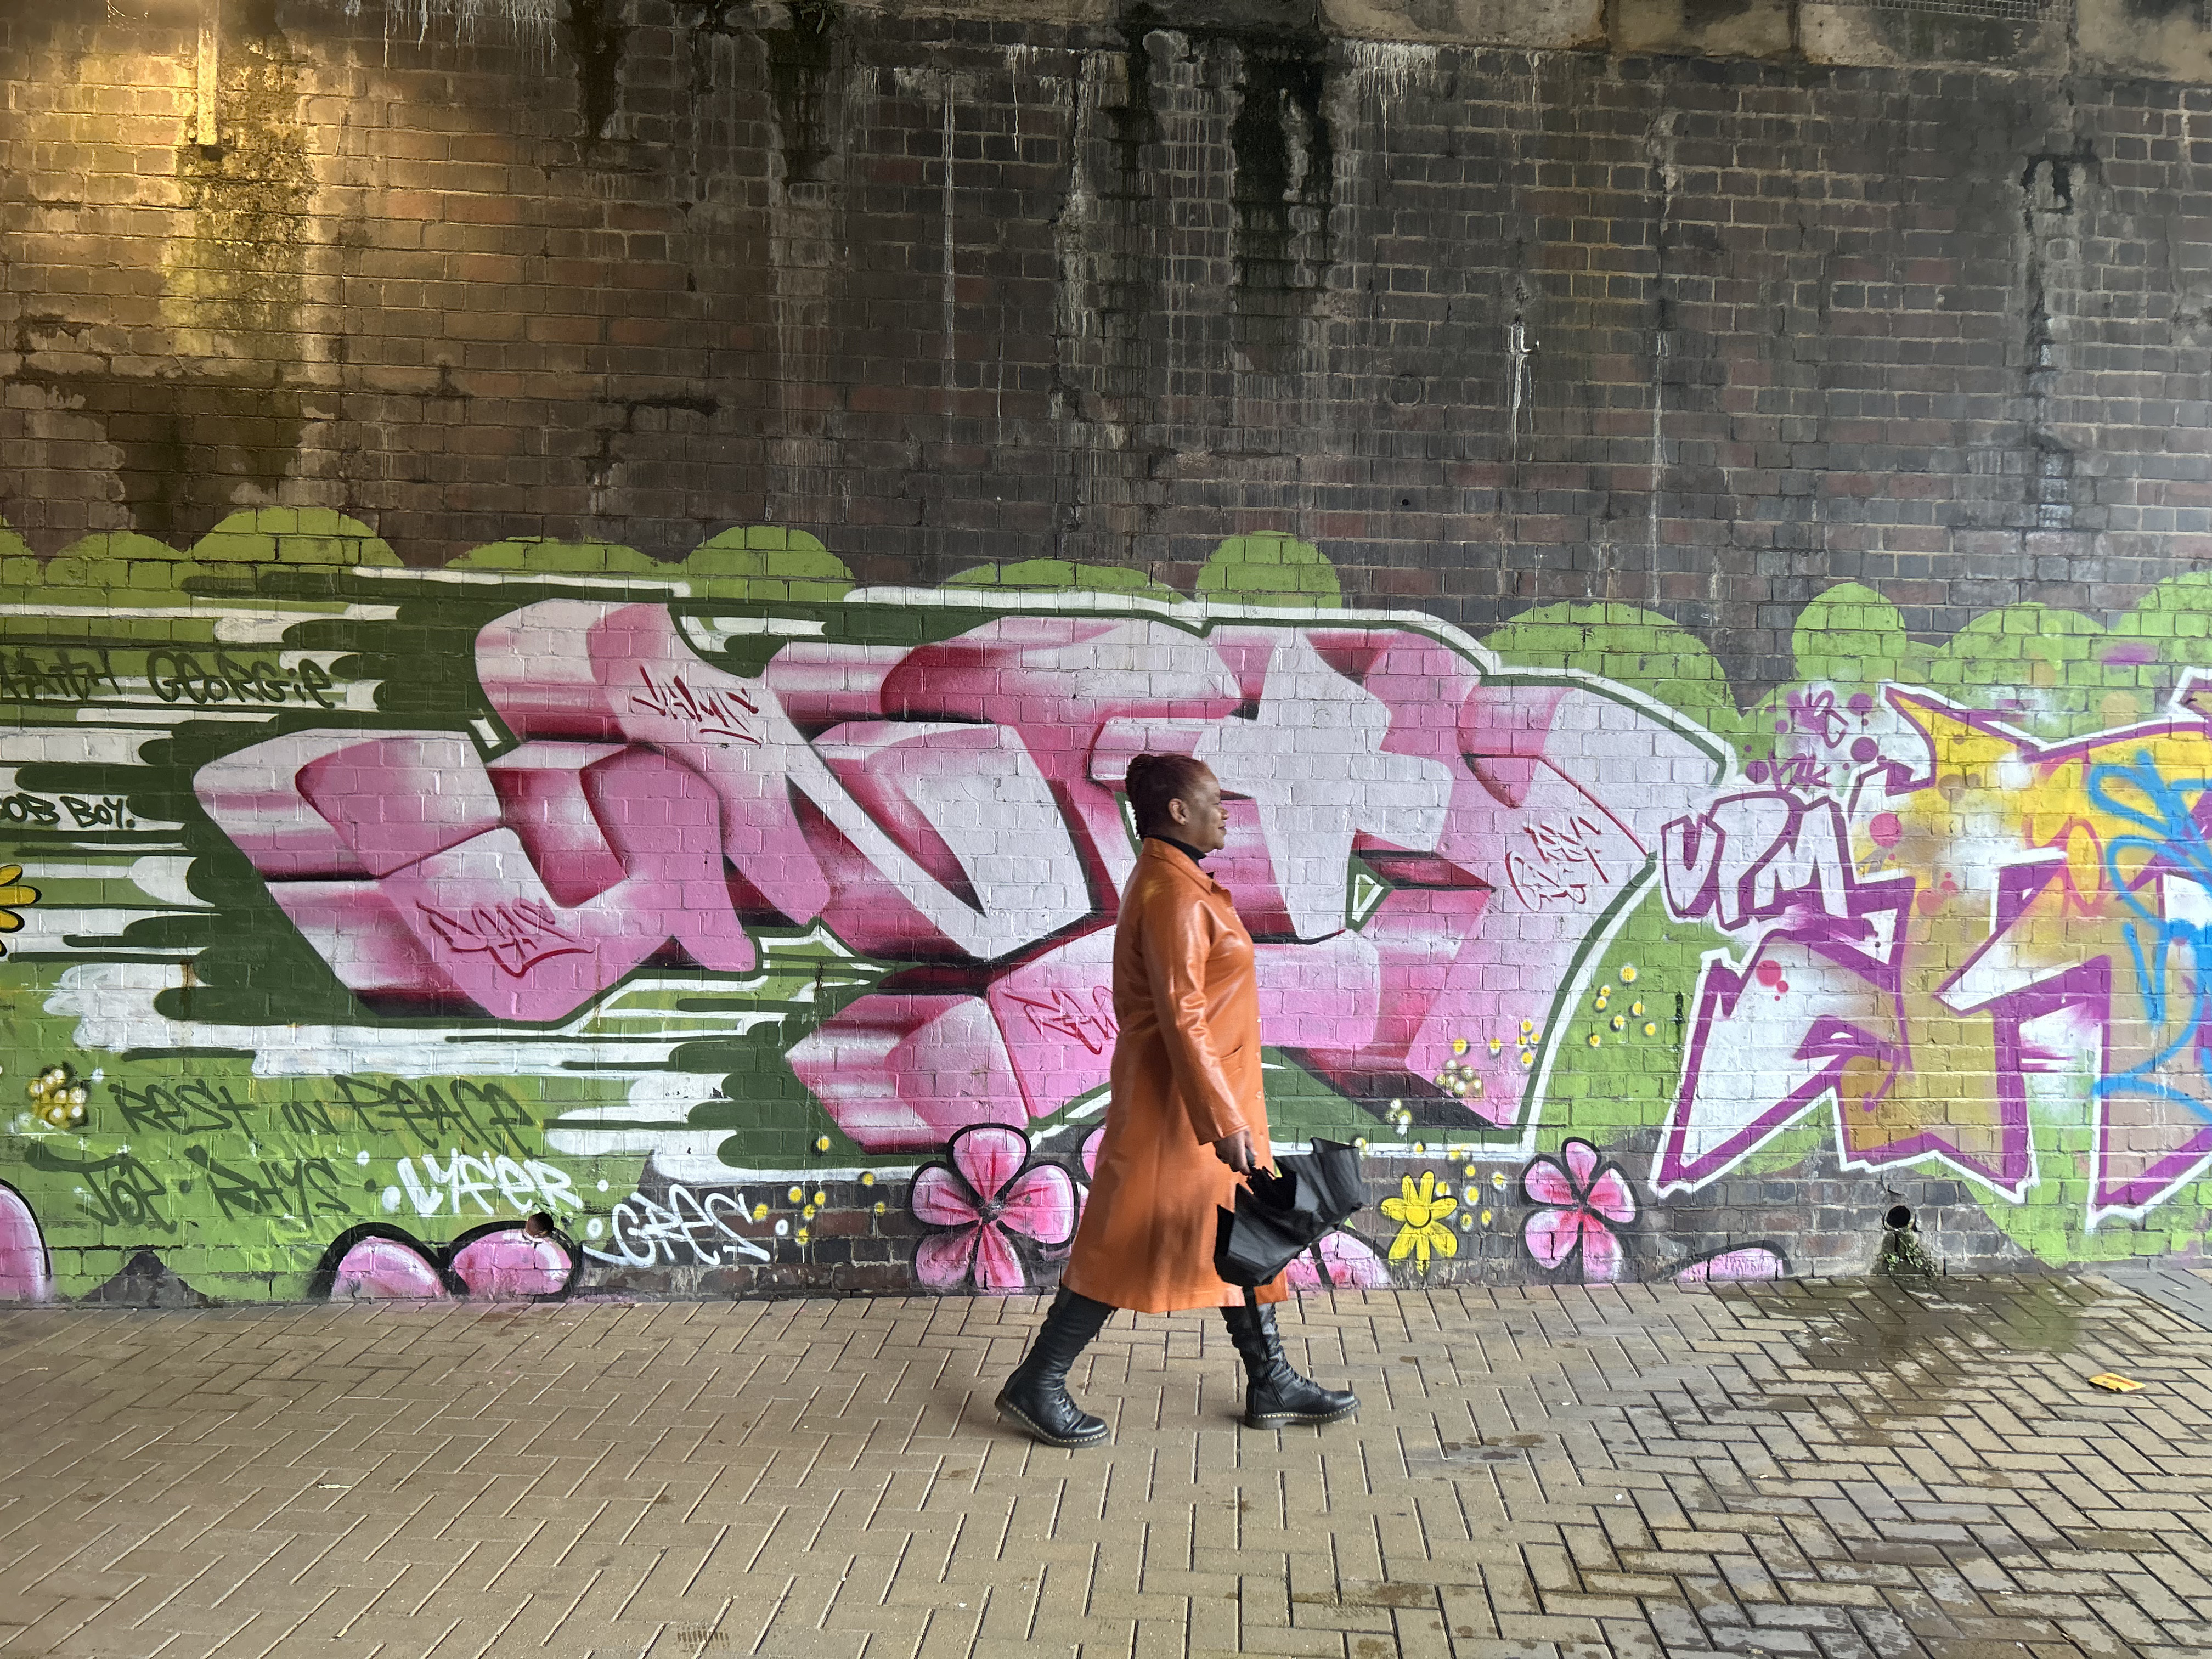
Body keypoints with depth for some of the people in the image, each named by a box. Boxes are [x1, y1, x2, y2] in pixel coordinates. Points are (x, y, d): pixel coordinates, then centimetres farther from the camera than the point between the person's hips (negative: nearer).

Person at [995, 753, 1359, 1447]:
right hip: (1179, 1099, -10)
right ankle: (1036, 1385, 10)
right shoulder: (1172, 893, -20)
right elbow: (1181, 1017, -25)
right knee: (1131, 1242, -2)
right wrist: (1223, 1119, -25)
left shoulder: (1178, 881, 13)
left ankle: (1272, 1383, 25)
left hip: (1213, 1088, 10)